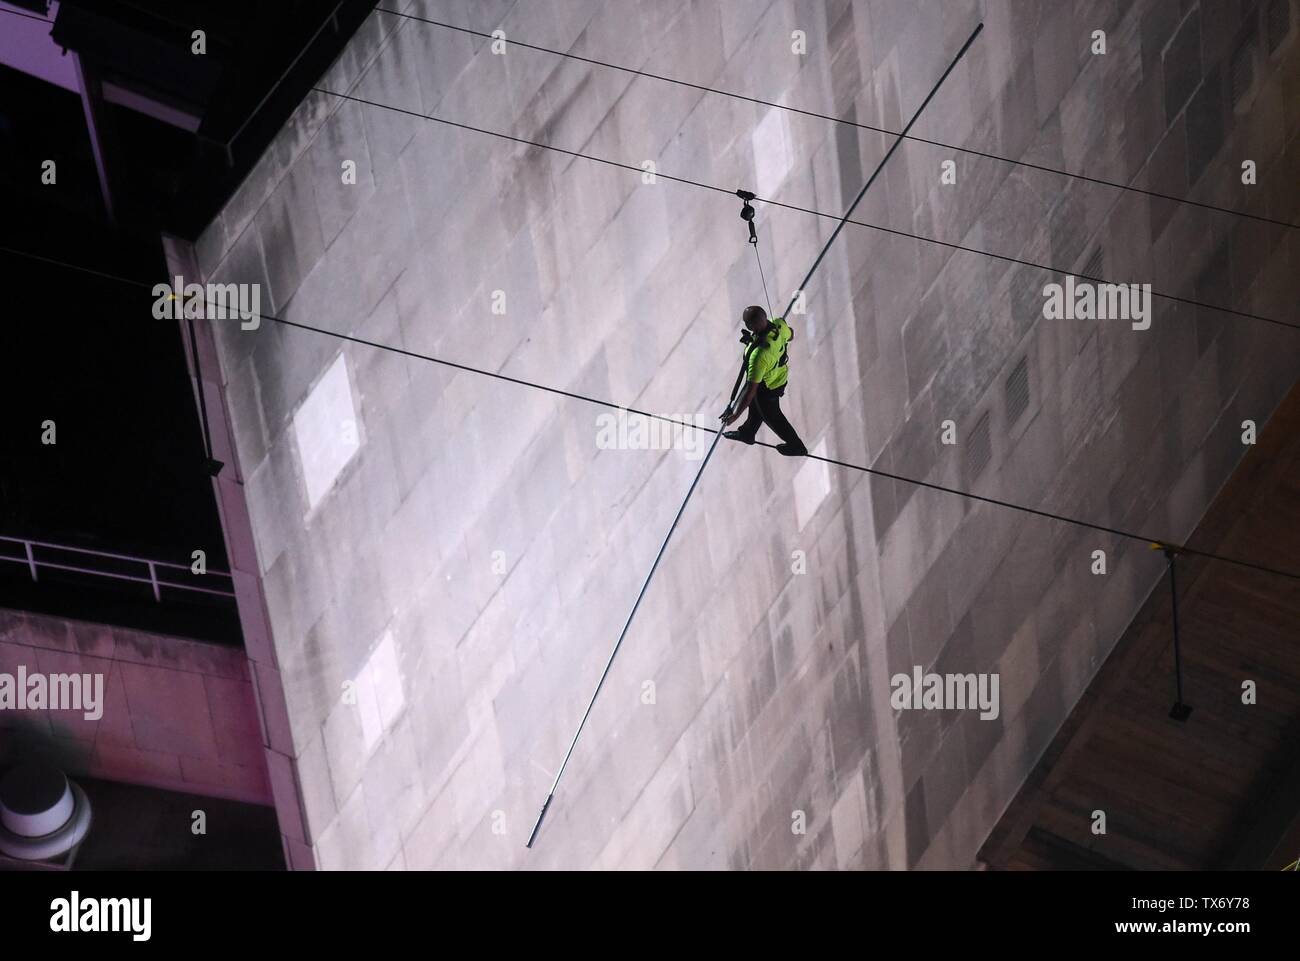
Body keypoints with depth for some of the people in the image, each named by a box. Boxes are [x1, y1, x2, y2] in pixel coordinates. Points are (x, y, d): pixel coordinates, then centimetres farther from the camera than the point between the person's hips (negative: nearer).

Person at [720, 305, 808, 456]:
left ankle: (796, 446, 48)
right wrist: (754, 340, 6)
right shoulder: (779, 324, -26)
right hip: (781, 374, 6)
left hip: (767, 387, -6)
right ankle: (747, 433, 60)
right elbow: (790, 336, 1)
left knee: (772, 415, 25)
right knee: (755, 406, 33)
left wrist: (735, 414, -28)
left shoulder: (759, 354, -46)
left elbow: (751, 389, -39)